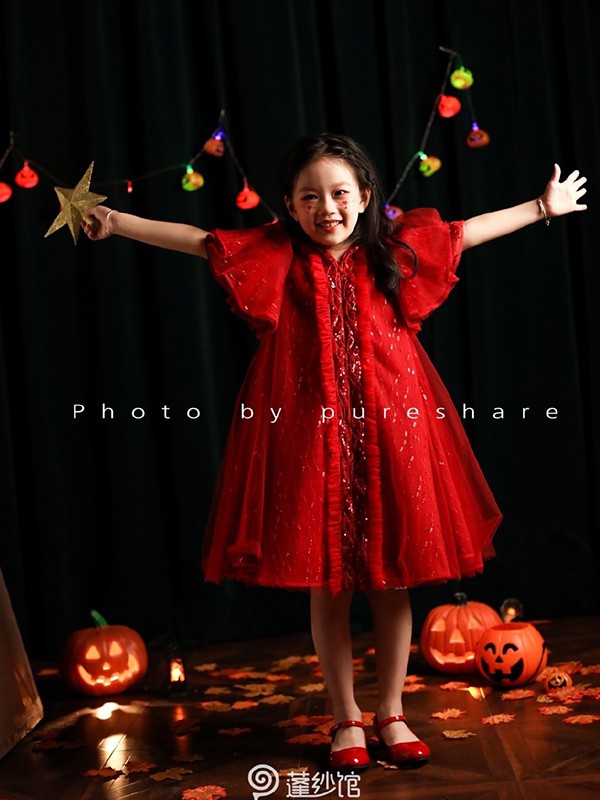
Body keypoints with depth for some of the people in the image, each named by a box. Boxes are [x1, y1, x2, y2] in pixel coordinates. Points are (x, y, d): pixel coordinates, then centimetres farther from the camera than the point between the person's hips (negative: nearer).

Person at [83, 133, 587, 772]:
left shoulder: (393, 250, 6)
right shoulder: (276, 256, 2)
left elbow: (469, 231, 15)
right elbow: (197, 239, 4)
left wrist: (543, 207, 22)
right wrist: (116, 222, 3)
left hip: (389, 430, 2)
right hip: (311, 435, -1)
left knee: (393, 579, 7)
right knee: (326, 580, 6)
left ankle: (391, 713, 23)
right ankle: (345, 720, 21)